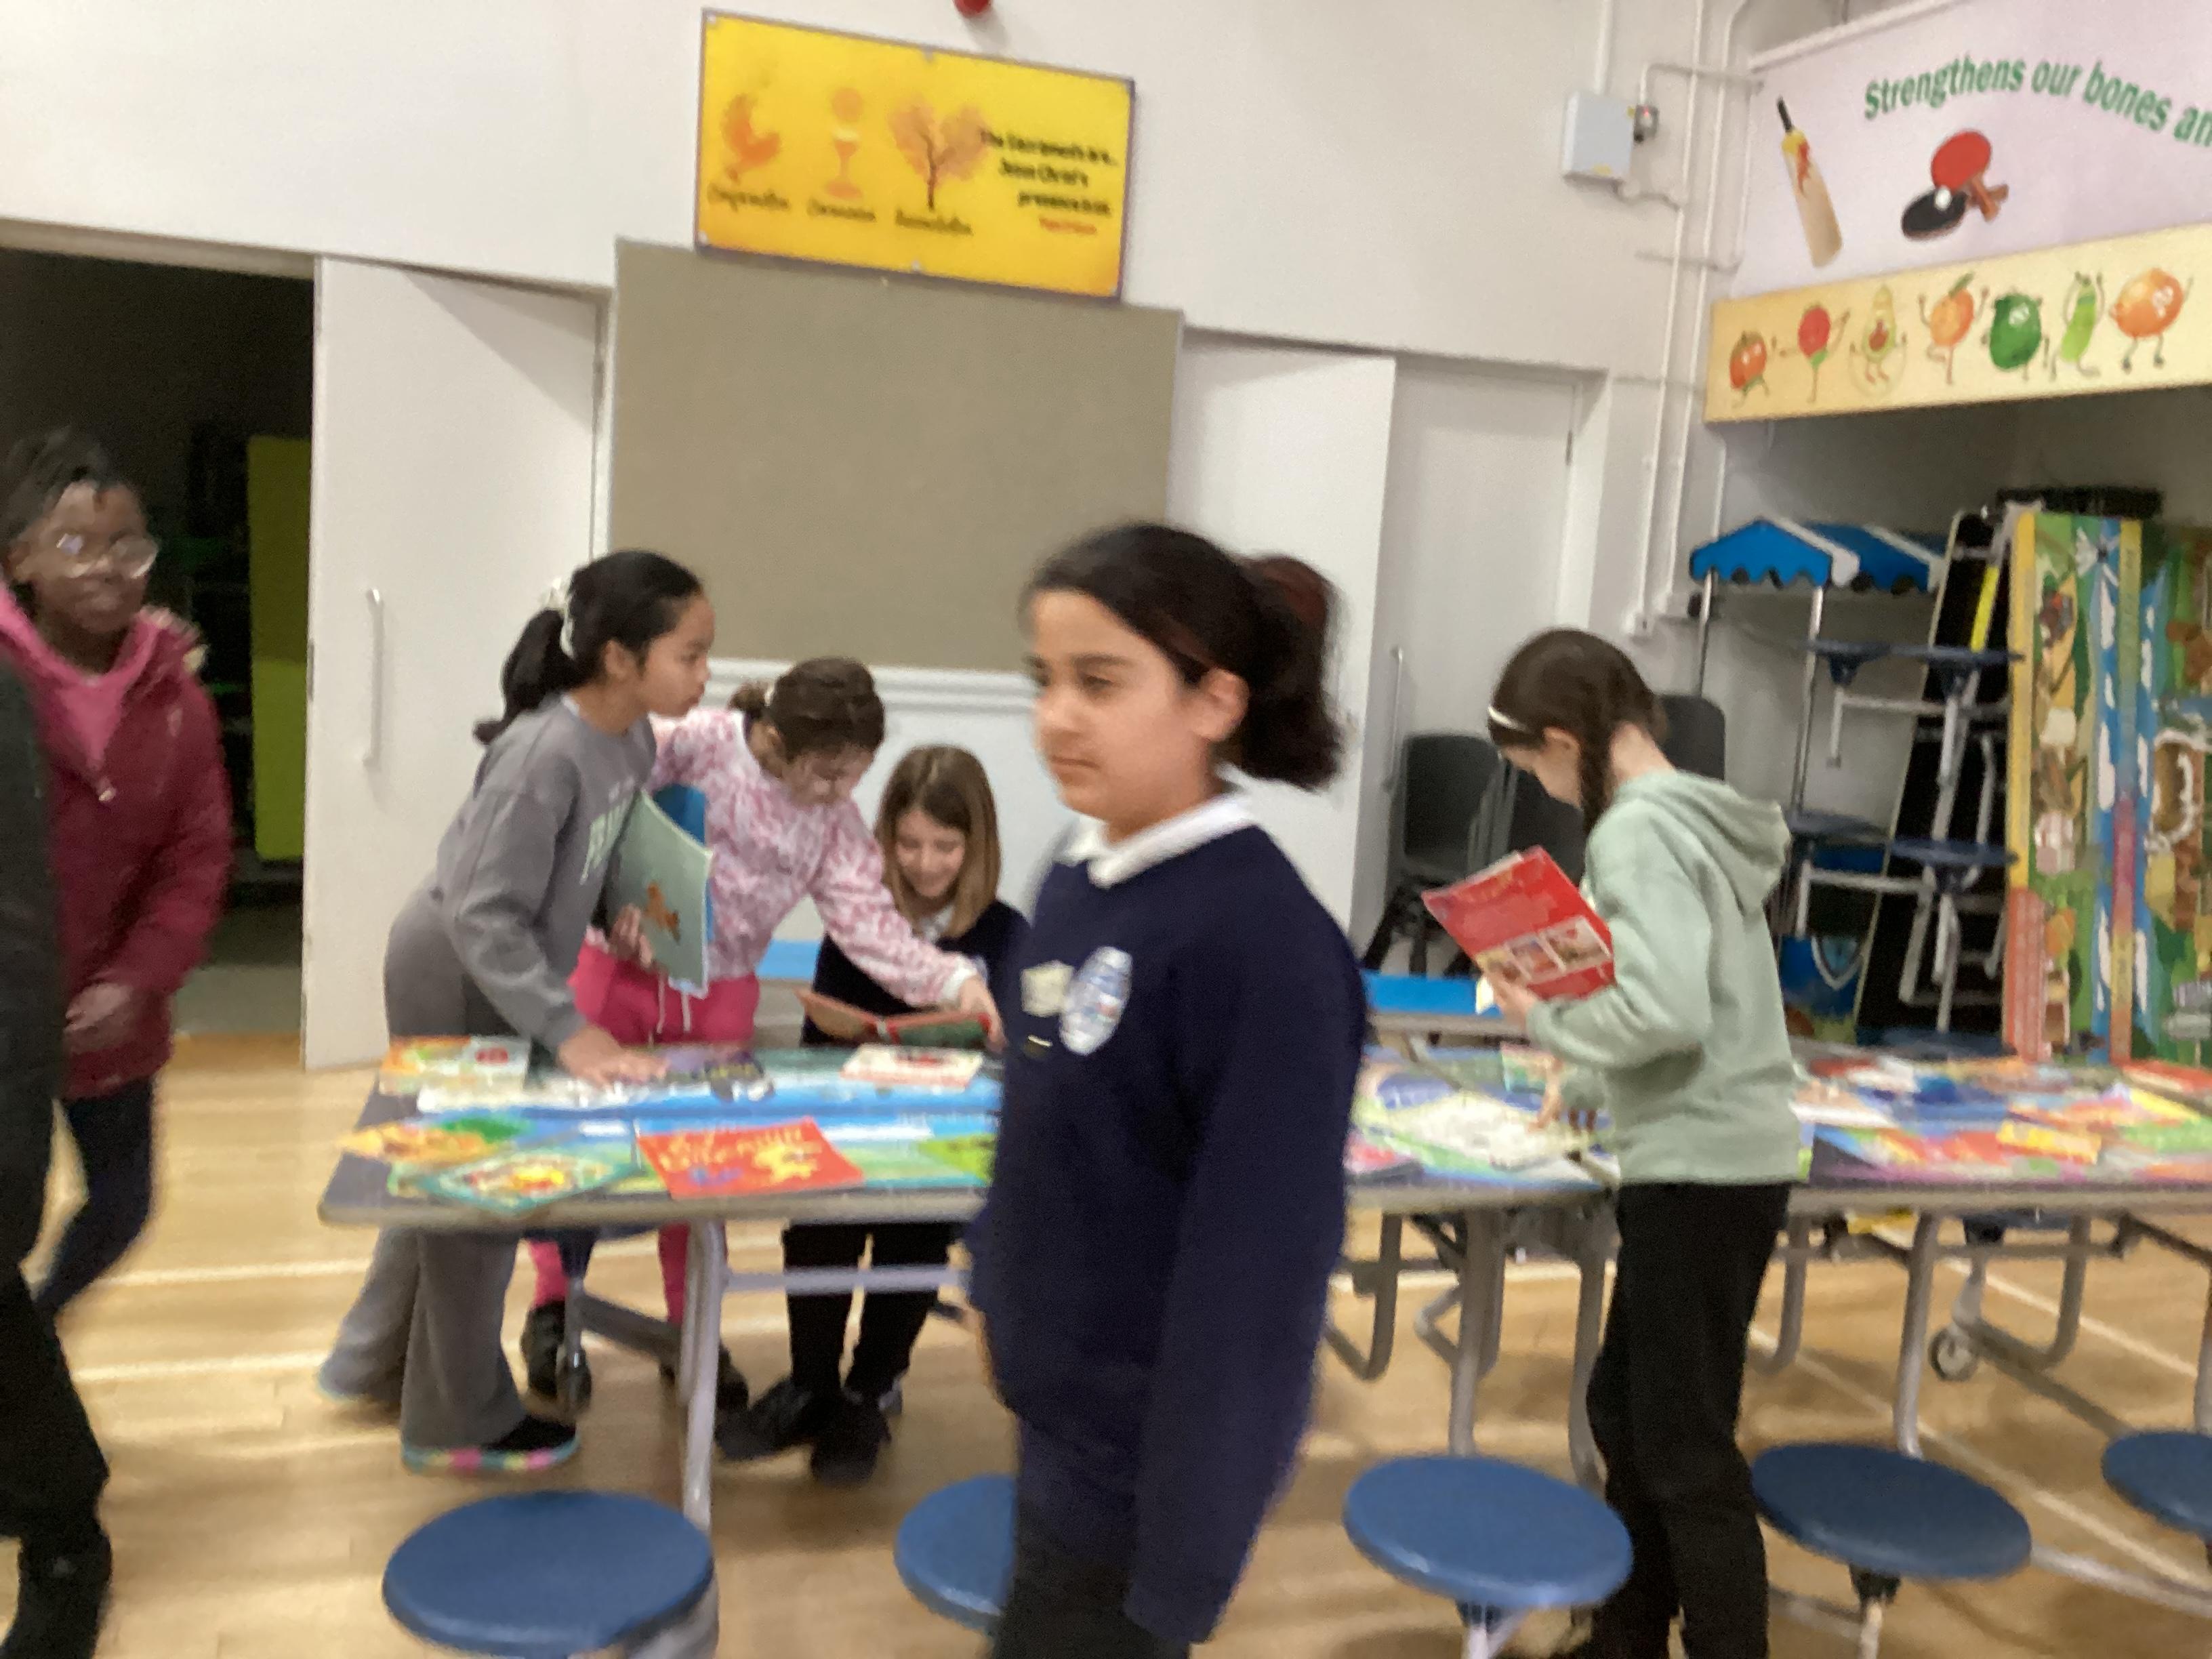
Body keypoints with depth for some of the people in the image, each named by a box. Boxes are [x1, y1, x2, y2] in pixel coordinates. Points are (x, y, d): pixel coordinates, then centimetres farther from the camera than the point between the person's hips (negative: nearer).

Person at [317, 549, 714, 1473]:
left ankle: (373, 1365, 44)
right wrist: (567, 1032, -32)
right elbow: (484, 917, -31)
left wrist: (619, 913, -8)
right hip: (457, 979, -8)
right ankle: (459, 1422, 25)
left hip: (506, 975, 8)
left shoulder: (631, 737, -8)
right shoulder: (545, 754, -33)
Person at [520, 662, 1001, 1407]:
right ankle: (552, 1310, 30)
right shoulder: (694, 745, -19)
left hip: (721, 990, 3)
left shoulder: (837, 824, -8)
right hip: (619, 964, -3)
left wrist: (955, 980, -28)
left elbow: (870, 925, -14)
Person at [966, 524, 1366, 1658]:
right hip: (1063, 1402, 8)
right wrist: (996, 1290, 18)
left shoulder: (1266, 939, -25)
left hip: (1148, 1446, -7)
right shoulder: (1077, 886, 0)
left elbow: (1258, 1268, -24)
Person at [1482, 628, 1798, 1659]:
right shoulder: (1693, 817, 12)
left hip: (1701, 1171, -10)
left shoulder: (1636, 832, -17)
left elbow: (1665, 1013, -26)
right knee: (1628, 1409, 19)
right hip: (1731, 1158, 10)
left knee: (1687, 1450, 2)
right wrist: (1586, 1089, 20)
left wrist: (1544, 1020, -11)